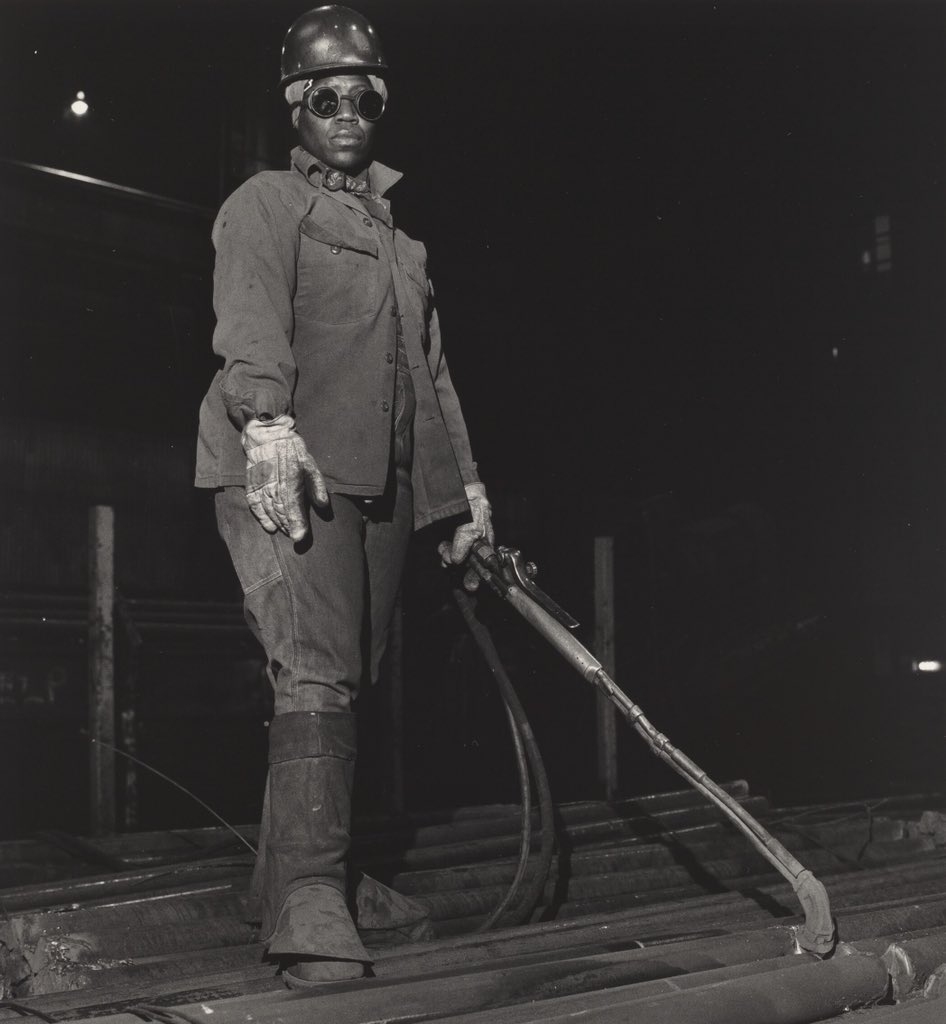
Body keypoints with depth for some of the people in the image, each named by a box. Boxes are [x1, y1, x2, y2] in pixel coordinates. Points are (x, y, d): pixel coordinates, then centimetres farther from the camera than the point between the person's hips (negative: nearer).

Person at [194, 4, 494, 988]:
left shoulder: (398, 234, 29)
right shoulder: (265, 204, 7)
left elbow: (431, 370, 30)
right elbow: (250, 322, -13)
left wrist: (464, 485, 24)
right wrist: (267, 423, -31)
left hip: (380, 486, 7)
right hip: (285, 472, -7)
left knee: (347, 682, 5)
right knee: (315, 677, -18)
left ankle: (289, 887, 15)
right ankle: (311, 916, -20)